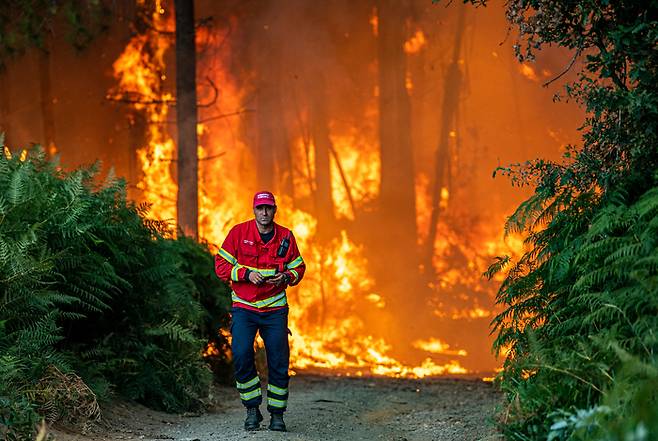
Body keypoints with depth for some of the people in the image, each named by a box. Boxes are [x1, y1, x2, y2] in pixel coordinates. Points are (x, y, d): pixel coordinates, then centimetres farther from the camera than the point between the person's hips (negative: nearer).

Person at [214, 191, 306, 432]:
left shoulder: (286, 236, 3)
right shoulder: (238, 232, -2)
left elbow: (299, 268, 12)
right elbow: (221, 266, -2)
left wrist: (286, 277, -10)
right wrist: (246, 274, -16)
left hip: (275, 308, 2)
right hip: (244, 307, -1)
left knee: (279, 362, 0)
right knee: (241, 354, -16)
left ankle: (277, 414, 12)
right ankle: (252, 409, -1)